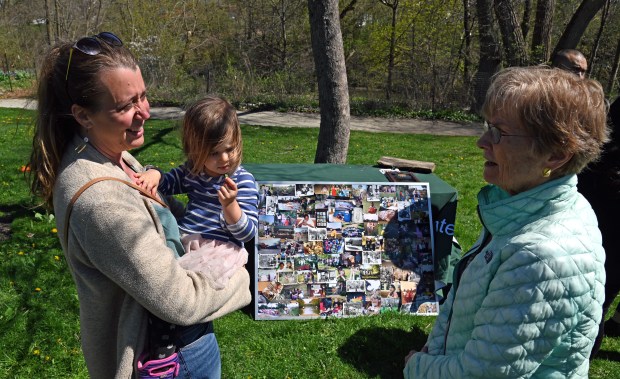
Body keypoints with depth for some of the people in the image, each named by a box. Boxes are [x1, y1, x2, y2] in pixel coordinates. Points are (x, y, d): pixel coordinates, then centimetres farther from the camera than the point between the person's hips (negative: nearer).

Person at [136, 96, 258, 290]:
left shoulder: (244, 181, -5)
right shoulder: (192, 171, 13)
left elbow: (247, 233, -8)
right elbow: (165, 184, 29)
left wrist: (230, 205, -27)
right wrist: (154, 174, 3)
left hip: (219, 245, -6)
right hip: (183, 239, 7)